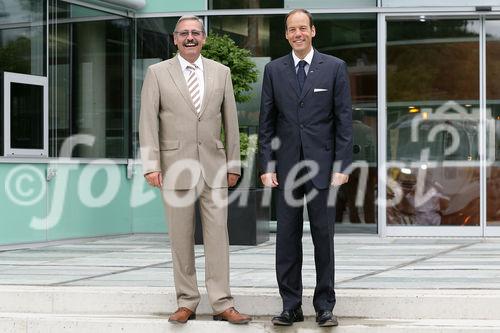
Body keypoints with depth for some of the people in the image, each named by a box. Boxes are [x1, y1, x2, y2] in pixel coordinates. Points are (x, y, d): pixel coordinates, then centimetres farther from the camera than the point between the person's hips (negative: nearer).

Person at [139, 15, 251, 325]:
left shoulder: (221, 72, 9)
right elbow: (148, 122, -1)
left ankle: (222, 304, 2)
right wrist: (151, 165, -9)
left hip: (214, 167, 1)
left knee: (218, 236, -1)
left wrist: (233, 163, 8)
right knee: (181, 239, 3)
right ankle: (187, 303, 11)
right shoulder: (158, 73, 3)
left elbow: (231, 121, 11)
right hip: (176, 167, -1)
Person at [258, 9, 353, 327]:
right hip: (287, 167, 2)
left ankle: (325, 307, 10)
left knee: (323, 237, 2)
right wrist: (267, 166, 0)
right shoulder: (274, 70, 8)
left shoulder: (335, 67, 3)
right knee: (287, 239, 3)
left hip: (322, 166, -2)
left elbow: (345, 120, 1)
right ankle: (291, 306, 11)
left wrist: (342, 166, -6)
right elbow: (266, 122, 8)